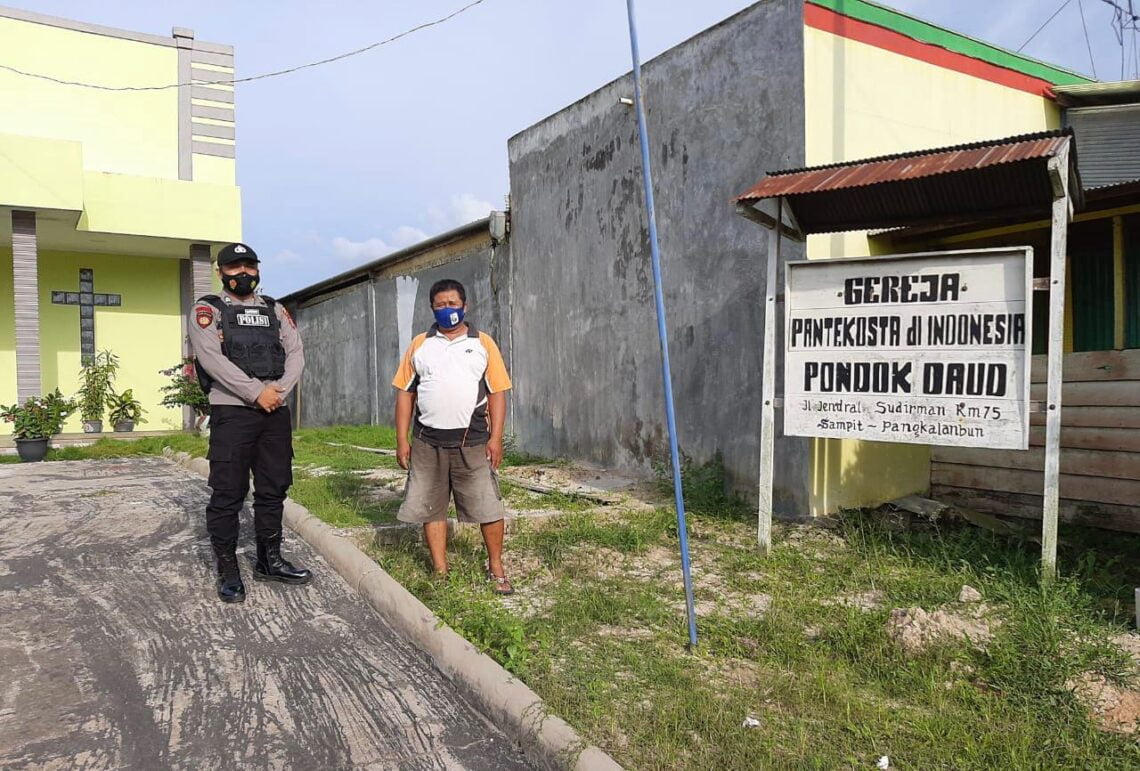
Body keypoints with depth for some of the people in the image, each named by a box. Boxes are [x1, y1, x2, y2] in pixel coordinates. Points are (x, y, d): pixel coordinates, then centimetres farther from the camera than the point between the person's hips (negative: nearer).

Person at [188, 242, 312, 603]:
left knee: (274, 489, 10)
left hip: (276, 412, 5)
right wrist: (256, 392, -17)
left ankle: (269, 560, 23)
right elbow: (212, 359, -11)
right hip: (232, 412, -4)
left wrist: (279, 390, -11)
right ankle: (228, 570, 10)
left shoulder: (276, 311, 16)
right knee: (228, 494, -1)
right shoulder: (208, 310, 3)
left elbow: (296, 353, 6)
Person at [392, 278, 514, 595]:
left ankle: (496, 568, 18)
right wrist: (402, 440, 2)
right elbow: (405, 393, 7)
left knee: (489, 507, 2)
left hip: (473, 442, -2)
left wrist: (496, 437, -7)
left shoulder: (483, 343, 4)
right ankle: (441, 572, 21)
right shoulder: (419, 345, 9)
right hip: (427, 442, 2)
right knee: (431, 508, 8)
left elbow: (497, 392, 1)